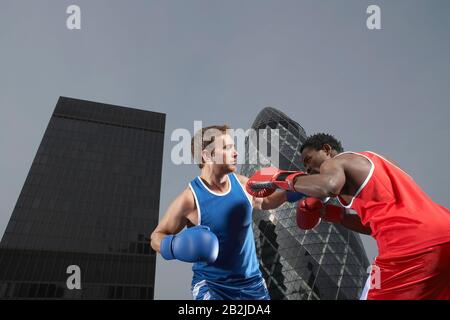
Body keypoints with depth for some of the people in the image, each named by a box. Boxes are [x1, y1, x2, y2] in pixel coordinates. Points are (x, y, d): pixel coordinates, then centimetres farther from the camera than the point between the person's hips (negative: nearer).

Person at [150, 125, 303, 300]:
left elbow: (263, 202, 16)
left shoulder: (242, 183, -6)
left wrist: (290, 193, 2)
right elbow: (157, 236, -9)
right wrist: (175, 246, -29)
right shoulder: (189, 198, -21)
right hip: (210, 285, -4)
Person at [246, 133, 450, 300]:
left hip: (414, 242, -9)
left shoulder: (335, 163, 2)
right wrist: (333, 214, 25)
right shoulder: (364, 161, 27)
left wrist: (278, 178, -11)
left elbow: (329, 186, -25)